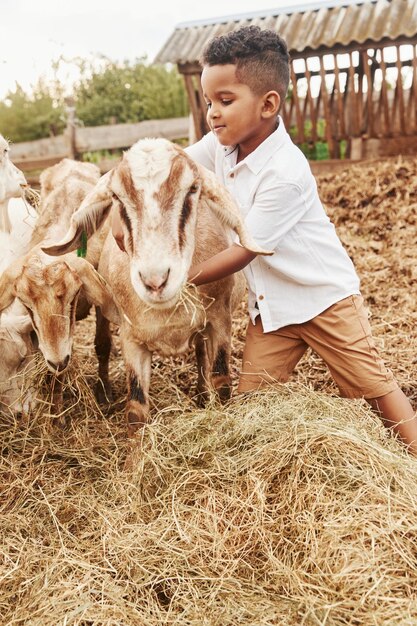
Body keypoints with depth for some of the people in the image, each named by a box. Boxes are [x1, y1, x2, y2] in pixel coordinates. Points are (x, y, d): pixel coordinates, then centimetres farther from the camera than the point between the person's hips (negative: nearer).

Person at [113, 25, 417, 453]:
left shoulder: (286, 172, -28)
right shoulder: (219, 146, -6)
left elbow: (243, 252, -25)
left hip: (324, 296, -6)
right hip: (269, 304, 6)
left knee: (372, 386, 5)